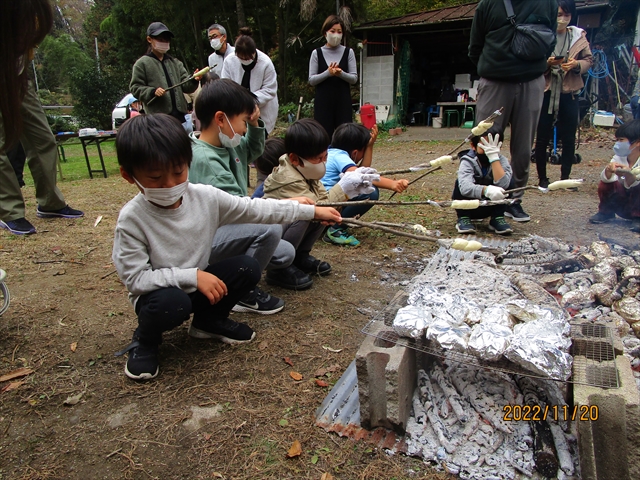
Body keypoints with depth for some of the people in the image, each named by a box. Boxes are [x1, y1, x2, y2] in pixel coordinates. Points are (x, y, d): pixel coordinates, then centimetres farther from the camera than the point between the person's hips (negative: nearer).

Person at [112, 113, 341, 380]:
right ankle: (145, 339, 1)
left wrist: (312, 211, -8)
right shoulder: (132, 219, -23)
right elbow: (135, 278, -22)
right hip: (159, 294, -4)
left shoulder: (206, 197, -13)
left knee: (247, 267, -16)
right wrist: (193, 276, -31)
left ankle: (209, 320, 11)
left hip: (201, 284, 4)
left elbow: (254, 208, -8)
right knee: (171, 303, -37)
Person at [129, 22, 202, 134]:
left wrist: (194, 80, -12)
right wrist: (152, 92, -15)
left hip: (181, 116, 5)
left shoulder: (175, 62, 17)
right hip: (158, 119, -5)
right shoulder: (142, 63, 5)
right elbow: (135, 88, 2)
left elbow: (186, 86, 10)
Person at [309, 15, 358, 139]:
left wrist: (341, 73, -16)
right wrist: (328, 73, -15)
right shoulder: (317, 53, 4)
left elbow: (354, 79, 3)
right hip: (323, 101, 0)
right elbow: (311, 80, 0)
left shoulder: (348, 52, 6)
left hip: (343, 101, 1)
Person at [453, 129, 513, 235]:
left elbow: (502, 184, -33)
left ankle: (497, 218, -8)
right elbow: (465, 187, -40)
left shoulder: (501, 160, -12)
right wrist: (486, 190, -57)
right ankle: (463, 219, -13)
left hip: (489, 207, 2)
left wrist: (494, 157, -34)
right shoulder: (468, 161, -20)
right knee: (460, 182, -29)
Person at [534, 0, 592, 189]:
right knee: (542, 138, 2)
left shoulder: (579, 36, 7)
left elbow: (589, 60, 9)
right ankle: (542, 178, 14)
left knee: (569, 139, 5)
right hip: (545, 93, -2)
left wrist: (576, 64, -11)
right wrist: (547, 63, -21)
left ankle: (565, 178, 17)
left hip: (569, 94, 2)